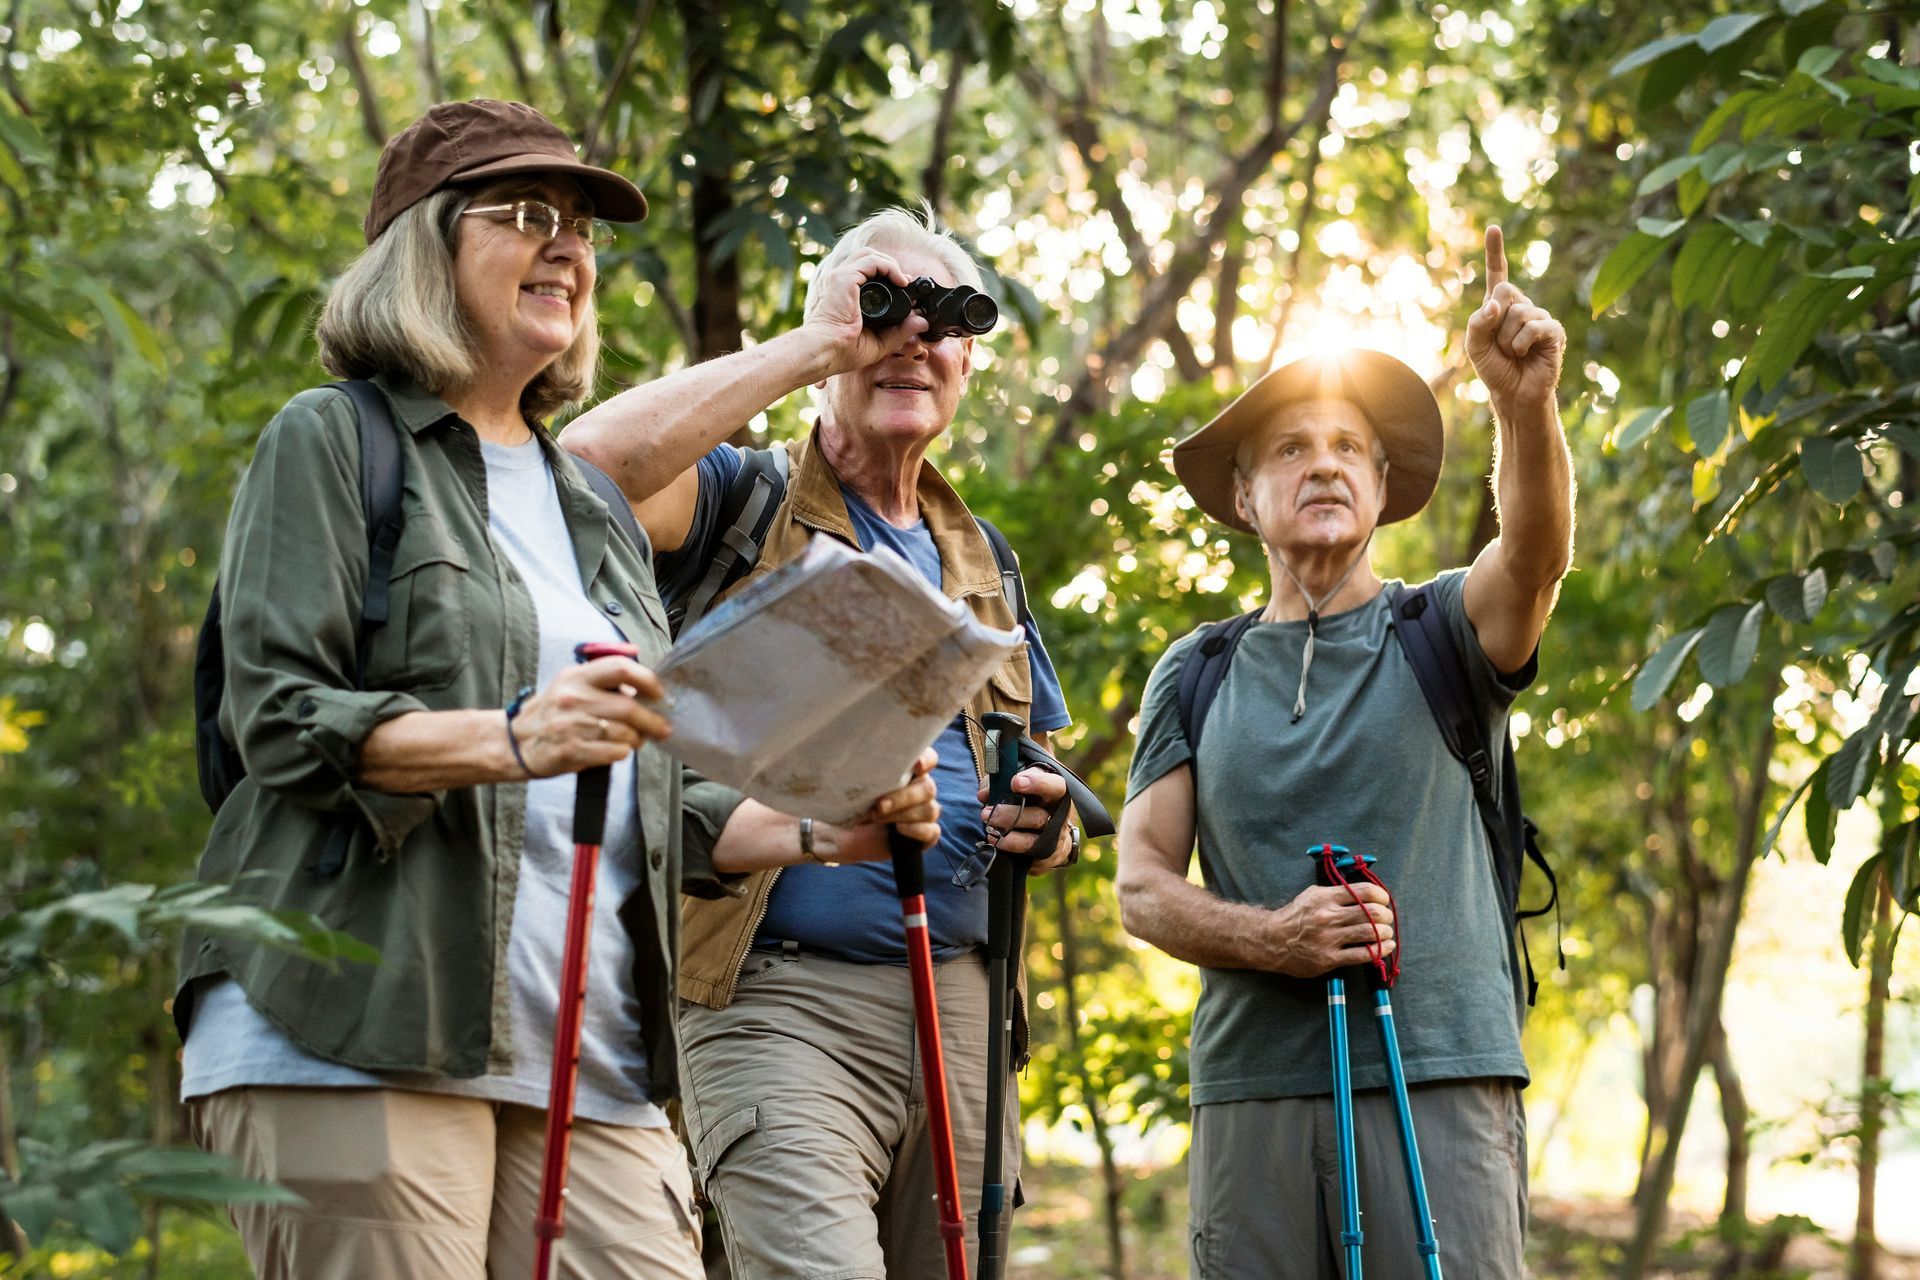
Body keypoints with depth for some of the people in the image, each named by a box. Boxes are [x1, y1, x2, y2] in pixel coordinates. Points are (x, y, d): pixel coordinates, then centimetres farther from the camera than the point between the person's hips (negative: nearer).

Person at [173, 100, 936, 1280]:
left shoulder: (591, 505, 25)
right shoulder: (332, 441, 6)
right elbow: (281, 718, -7)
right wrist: (514, 739, -22)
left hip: (585, 1054, 6)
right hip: (360, 1041, -6)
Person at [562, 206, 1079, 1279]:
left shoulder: (978, 559, 22)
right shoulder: (751, 501, 3)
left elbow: (1046, 779, 29)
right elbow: (600, 457, -20)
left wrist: (1048, 822, 2)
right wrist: (817, 346, -10)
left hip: (962, 1002, 6)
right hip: (784, 998, -6)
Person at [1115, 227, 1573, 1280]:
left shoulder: (1443, 634, 10)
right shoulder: (1194, 677, 16)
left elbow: (1535, 550, -13)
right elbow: (1142, 884, 10)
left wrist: (1526, 402, -31)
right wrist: (1270, 938, -9)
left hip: (1441, 1075, -2)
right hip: (1251, 1080, 2)